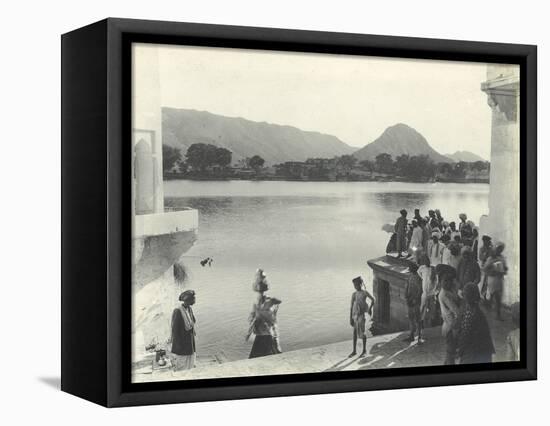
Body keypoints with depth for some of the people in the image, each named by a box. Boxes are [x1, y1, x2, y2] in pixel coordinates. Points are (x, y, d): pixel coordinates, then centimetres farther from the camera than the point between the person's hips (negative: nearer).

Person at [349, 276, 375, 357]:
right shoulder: (354, 294, 3)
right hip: (355, 314, 4)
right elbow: (351, 307, 4)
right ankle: (354, 351, 17)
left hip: (362, 314, -4)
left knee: (363, 332, 1)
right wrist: (350, 318, 2)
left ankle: (364, 350, 13)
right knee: (355, 332, 8)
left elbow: (373, 300, 10)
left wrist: (370, 308, 2)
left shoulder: (365, 292, -6)